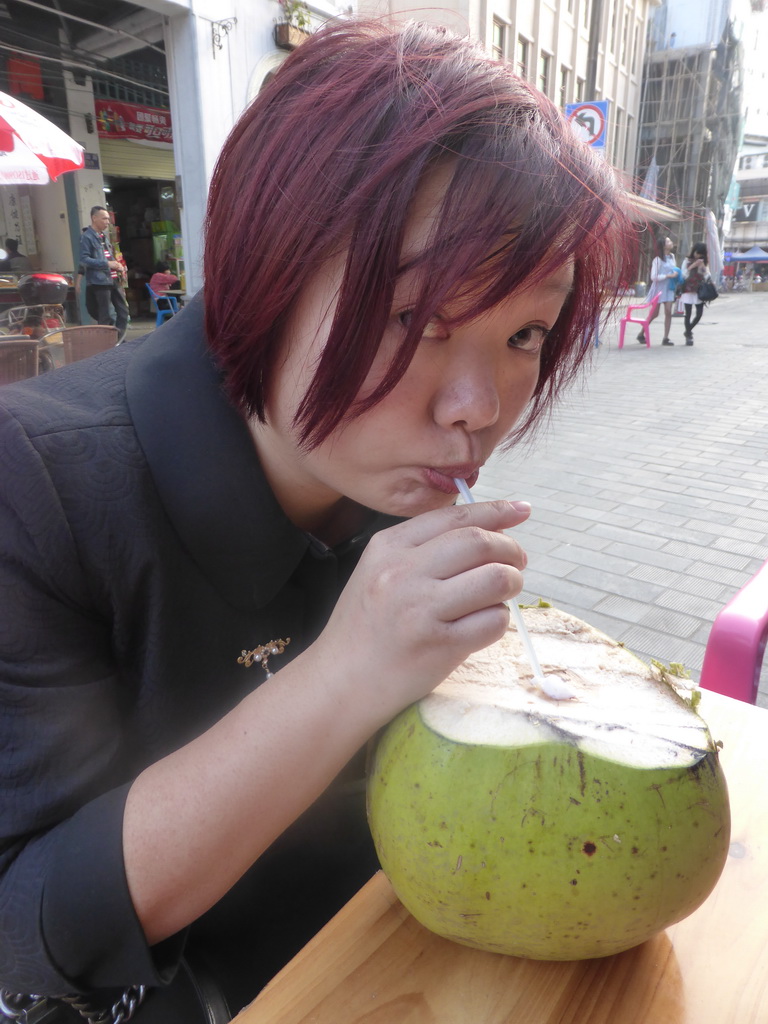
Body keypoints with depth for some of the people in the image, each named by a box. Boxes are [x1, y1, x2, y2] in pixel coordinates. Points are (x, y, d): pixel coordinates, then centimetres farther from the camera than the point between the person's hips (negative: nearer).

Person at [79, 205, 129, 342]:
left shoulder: (104, 236, 18)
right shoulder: (87, 237, -8)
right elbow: (84, 259, -16)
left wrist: (117, 264, 8)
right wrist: (107, 264, -20)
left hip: (113, 279, 9)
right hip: (99, 281, -9)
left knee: (123, 311, 10)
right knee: (105, 316, -4)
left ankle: (118, 341, 20)